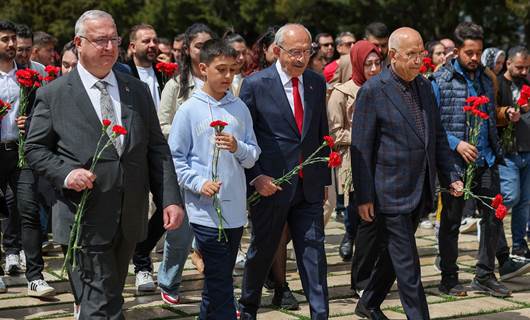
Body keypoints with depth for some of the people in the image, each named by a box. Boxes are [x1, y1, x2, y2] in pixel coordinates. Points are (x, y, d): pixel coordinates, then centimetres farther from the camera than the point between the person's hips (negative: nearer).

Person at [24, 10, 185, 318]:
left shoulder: (138, 90, 9)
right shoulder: (53, 94, -2)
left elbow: (157, 149, 8)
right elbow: (35, 149, 1)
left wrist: (171, 199, -2)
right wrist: (66, 172, -18)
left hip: (130, 221, 5)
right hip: (85, 221, -4)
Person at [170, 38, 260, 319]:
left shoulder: (240, 109, 8)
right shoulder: (189, 110, -4)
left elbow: (253, 157, 9)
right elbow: (174, 158, -3)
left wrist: (237, 147, -12)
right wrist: (199, 183, -16)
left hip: (236, 209, 4)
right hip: (205, 209, -4)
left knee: (218, 282, 14)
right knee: (220, 285, -5)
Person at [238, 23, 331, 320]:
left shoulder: (317, 82, 6)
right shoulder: (256, 84, -8)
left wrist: (325, 178, 13)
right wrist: (255, 177, -14)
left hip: (309, 187, 3)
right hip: (270, 185, -3)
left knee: (314, 253, 0)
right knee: (262, 251, 11)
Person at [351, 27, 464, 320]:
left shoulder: (424, 86, 9)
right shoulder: (373, 91, -12)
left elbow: (437, 135, 16)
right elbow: (361, 147, -11)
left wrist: (450, 176, 9)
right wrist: (364, 196, -12)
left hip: (420, 191, 7)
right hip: (391, 192, -7)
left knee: (393, 254, 18)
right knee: (406, 262, -2)